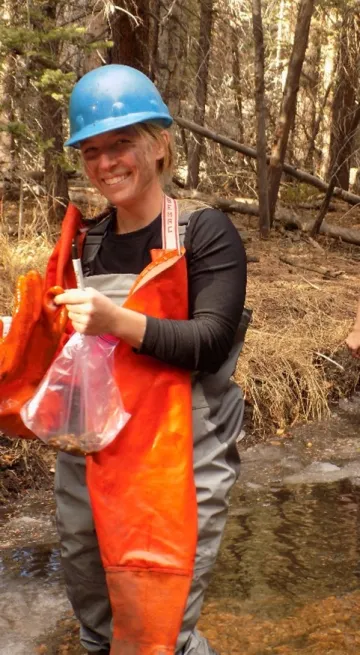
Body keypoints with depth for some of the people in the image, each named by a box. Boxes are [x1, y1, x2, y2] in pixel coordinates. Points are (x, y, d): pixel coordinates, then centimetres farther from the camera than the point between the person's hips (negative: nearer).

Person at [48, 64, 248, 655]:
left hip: (178, 463, -6)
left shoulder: (206, 233, -7)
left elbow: (211, 343, -16)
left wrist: (121, 321, -29)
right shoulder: (87, 240, 9)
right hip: (86, 458, 6)